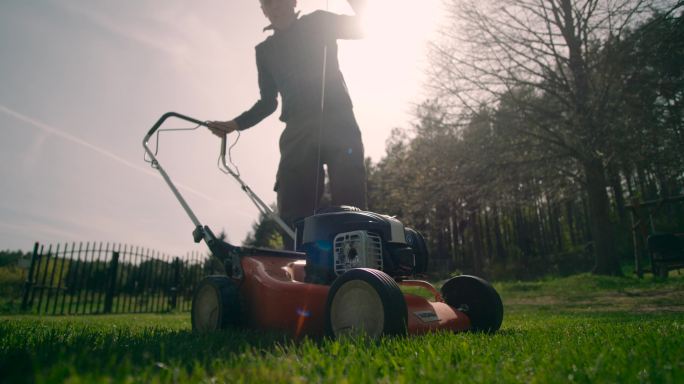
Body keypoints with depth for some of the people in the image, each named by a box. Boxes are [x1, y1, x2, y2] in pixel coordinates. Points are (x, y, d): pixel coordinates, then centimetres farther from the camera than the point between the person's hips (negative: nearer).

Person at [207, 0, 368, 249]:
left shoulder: (319, 23, 18)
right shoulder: (265, 50, 24)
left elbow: (361, 28, 5)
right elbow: (268, 102, 23)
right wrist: (235, 124, 11)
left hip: (337, 123, -2)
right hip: (297, 131, 3)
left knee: (349, 209, -16)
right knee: (294, 213, -14)